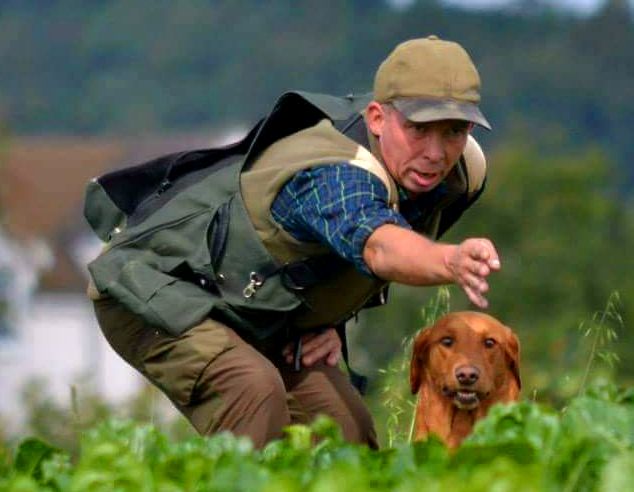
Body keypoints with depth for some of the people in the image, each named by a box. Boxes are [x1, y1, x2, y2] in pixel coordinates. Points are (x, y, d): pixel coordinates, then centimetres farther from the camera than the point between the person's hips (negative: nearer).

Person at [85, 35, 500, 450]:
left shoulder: (459, 172, -10)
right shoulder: (334, 177, -38)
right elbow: (377, 245, -62)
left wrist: (328, 321, -8)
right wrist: (451, 261, -84)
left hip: (248, 312, 9)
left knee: (348, 430, -4)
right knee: (254, 391, -35)